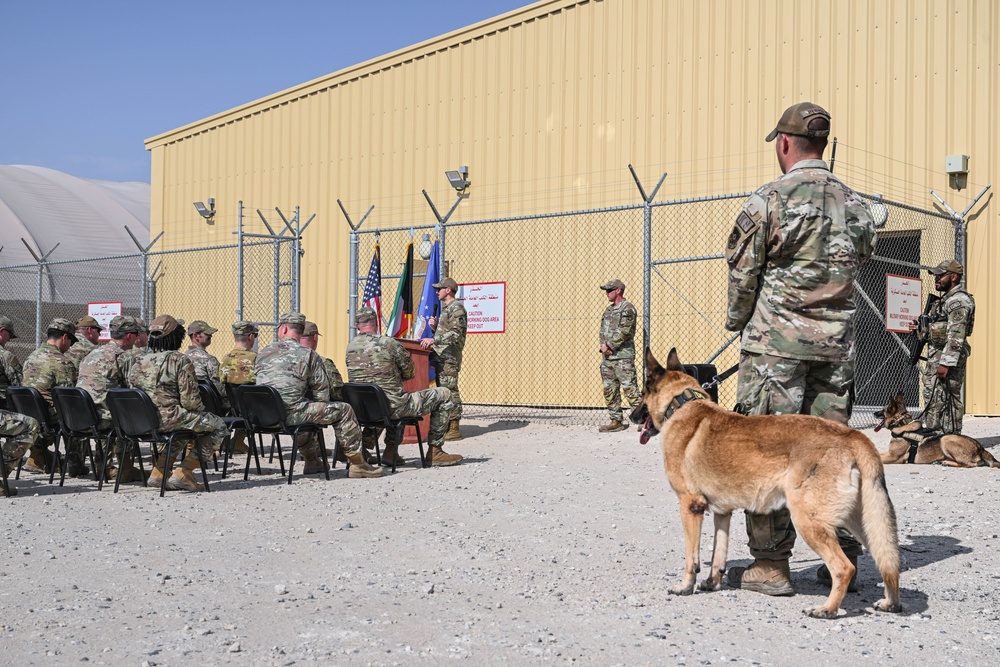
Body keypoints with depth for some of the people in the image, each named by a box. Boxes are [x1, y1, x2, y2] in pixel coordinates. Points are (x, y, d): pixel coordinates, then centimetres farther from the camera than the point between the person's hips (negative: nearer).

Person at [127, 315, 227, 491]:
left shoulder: (138, 362, 7)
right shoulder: (180, 360, -12)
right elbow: (190, 400, -15)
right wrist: (201, 409, 7)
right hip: (169, 418, -7)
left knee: (184, 424, 37)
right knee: (218, 426, 14)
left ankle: (159, 471, 24)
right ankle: (183, 473, 5)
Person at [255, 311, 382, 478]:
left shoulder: (263, 353, 14)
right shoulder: (308, 354, 1)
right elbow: (322, 392, 1)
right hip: (291, 414, -6)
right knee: (344, 410, 7)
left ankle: (311, 461, 40)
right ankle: (357, 463, 8)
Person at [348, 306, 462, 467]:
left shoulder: (350, 347, 5)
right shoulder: (389, 343, -13)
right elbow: (409, 374, -1)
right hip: (392, 408, -7)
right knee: (444, 394, 9)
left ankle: (390, 450, 29)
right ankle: (434, 451, 14)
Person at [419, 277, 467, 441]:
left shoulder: (456, 307, -9)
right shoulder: (446, 308, 21)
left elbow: (455, 334, -20)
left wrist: (433, 340, -26)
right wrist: (434, 327, 8)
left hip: (449, 357, -10)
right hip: (441, 356, 10)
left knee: (450, 390, -10)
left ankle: (454, 429, -10)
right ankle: (447, 426, 15)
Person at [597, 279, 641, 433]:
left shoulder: (627, 308, -7)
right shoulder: (608, 310, 19)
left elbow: (624, 332, -16)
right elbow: (603, 330, 16)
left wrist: (609, 345, -12)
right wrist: (603, 345, -3)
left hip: (623, 357, -9)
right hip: (607, 357, 9)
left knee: (630, 389, -10)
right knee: (609, 390, 8)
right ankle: (616, 421, 15)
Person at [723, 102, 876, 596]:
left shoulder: (768, 201, -9)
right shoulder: (855, 204, 8)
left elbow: (743, 275, -4)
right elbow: (858, 262, 15)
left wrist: (737, 321, 13)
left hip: (777, 341, -5)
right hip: (837, 342, 6)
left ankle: (771, 564, 3)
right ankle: (843, 557, 16)